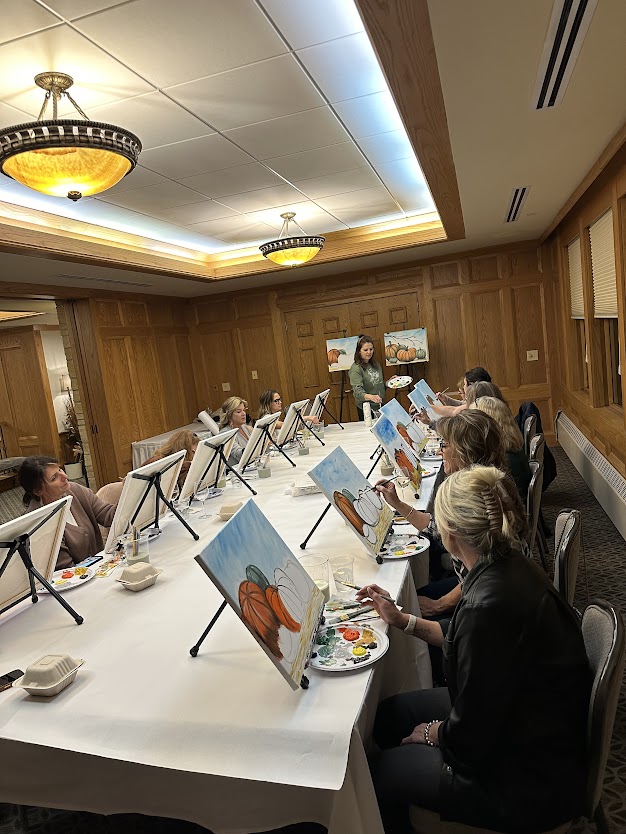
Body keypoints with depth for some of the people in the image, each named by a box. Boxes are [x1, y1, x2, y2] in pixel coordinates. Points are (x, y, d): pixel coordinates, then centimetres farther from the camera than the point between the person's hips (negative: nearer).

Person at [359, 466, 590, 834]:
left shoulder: (490, 603, -35)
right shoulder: (511, 568, -7)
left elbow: (470, 740, -24)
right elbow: (473, 641, 11)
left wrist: (431, 733, -4)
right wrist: (403, 619, 13)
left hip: (532, 782, -8)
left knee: (381, 772, 3)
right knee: (391, 713, 15)